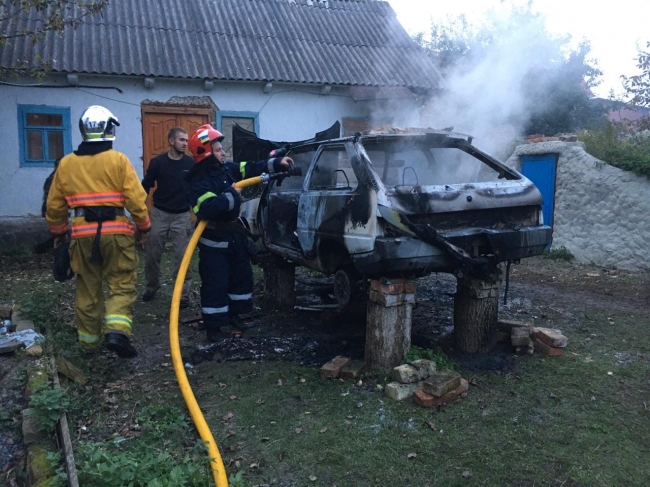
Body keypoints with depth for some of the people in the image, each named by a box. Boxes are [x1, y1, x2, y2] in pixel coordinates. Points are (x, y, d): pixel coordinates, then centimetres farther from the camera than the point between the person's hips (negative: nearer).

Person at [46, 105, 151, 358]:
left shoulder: (66, 163, 7)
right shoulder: (118, 160, -5)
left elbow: (54, 205, 13)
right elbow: (136, 198, -9)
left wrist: (58, 231, 26)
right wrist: (144, 226, 5)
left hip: (83, 234, 3)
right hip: (116, 232, -3)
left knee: (88, 289, 15)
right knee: (121, 285, 4)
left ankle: (89, 339, 26)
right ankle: (116, 331, -16)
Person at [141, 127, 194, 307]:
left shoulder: (191, 163, -3)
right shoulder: (158, 162, -4)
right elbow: (146, 187, 3)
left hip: (182, 215, 0)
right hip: (159, 213, 0)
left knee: (183, 256, -1)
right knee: (152, 255, 8)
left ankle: (183, 293, 8)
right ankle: (151, 287, 28)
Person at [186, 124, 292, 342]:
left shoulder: (226, 168, 3)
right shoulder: (199, 181, -21)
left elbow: (251, 168, 8)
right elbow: (208, 208, -36)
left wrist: (277, 163, -1)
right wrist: (232, 196, -28)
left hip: (234, 234, 9)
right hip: (214, 240, -9)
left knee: (242, 276, 18)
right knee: (216, 284, -4)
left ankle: (233, 314, 33)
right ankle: (213, 327, 8)